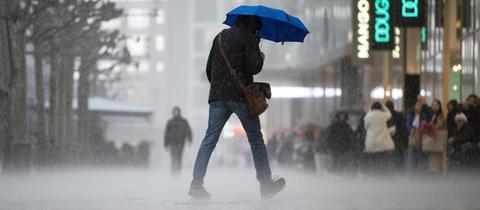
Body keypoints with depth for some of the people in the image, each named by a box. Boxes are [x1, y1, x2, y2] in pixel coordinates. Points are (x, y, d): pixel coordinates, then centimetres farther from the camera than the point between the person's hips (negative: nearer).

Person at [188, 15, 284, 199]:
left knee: (210, 138, -2)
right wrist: (261, 58, 9)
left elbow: (209, 69, 19)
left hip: (217, 96, 5)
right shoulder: (248, 38, -2)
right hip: (241, 95, -4)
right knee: (256, 139, 6)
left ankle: (197, 181, -17)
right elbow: (254, 68, -11)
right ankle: (266, 184, 9)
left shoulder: (220, 37, 17)